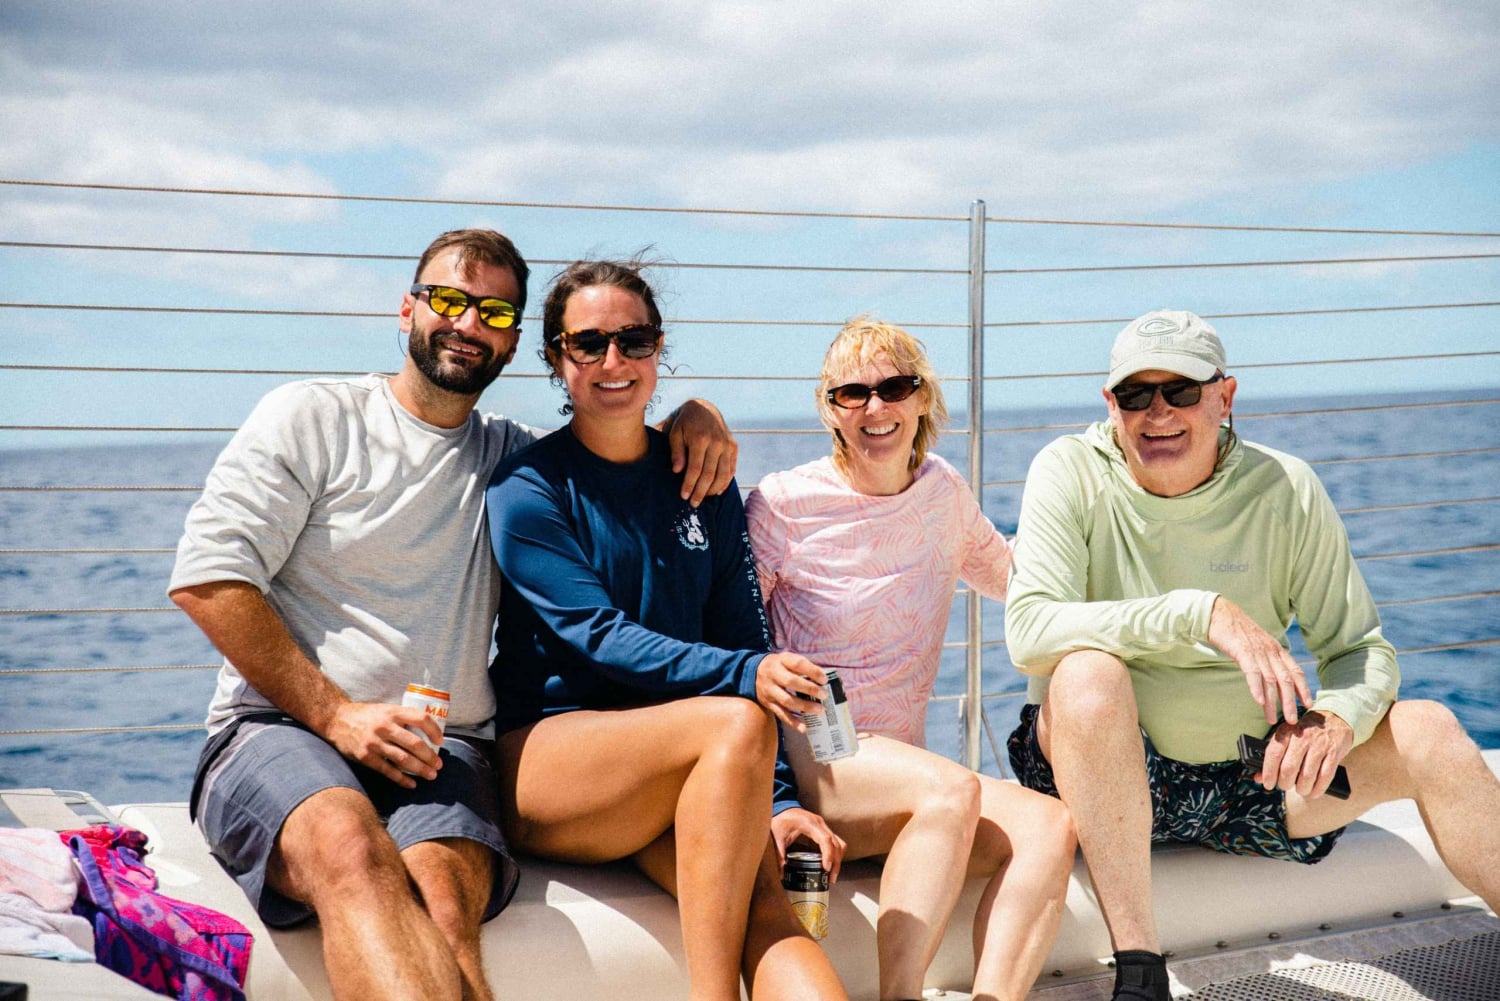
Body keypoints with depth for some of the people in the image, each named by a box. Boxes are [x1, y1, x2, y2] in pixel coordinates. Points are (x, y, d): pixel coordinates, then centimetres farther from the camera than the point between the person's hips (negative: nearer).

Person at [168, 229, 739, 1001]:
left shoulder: (512, 459, 19)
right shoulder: (312, 417, 7)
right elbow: (206, 579, -2)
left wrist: (695, 417, 8)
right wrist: (332, 713, -10)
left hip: (441, 751, 3)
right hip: (280, 729, -2)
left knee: (441, 905, -33)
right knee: (353, 848, -38)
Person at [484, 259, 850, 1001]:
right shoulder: (527, 490, -2)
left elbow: (742, 636, 8)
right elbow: (599, 638, -14)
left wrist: (780, 800, -5)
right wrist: (742, 675, -31)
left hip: (683, 774, 4)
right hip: (543, 756, -4)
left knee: (765, 897, -27)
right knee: (737, 722, -32)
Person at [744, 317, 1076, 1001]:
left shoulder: (943, 491, 10)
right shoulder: (783, 503, -5)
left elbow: (1013, 577, 30)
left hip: (898, 770, 5)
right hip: (801, 761, -5)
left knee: (1048, 827, -21)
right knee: (952, 789, -33)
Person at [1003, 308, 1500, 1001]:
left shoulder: (1285, 489, -2)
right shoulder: (1070, 474, -9)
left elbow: (1362, 649, 0)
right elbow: (1029, 630, -23)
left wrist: (1338, 716, -24)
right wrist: (1201, 613, -32)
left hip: (1251, 779, 3)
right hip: (1102, 780, -3)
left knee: (1428, 731, -15)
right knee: (1089, 671, -34)